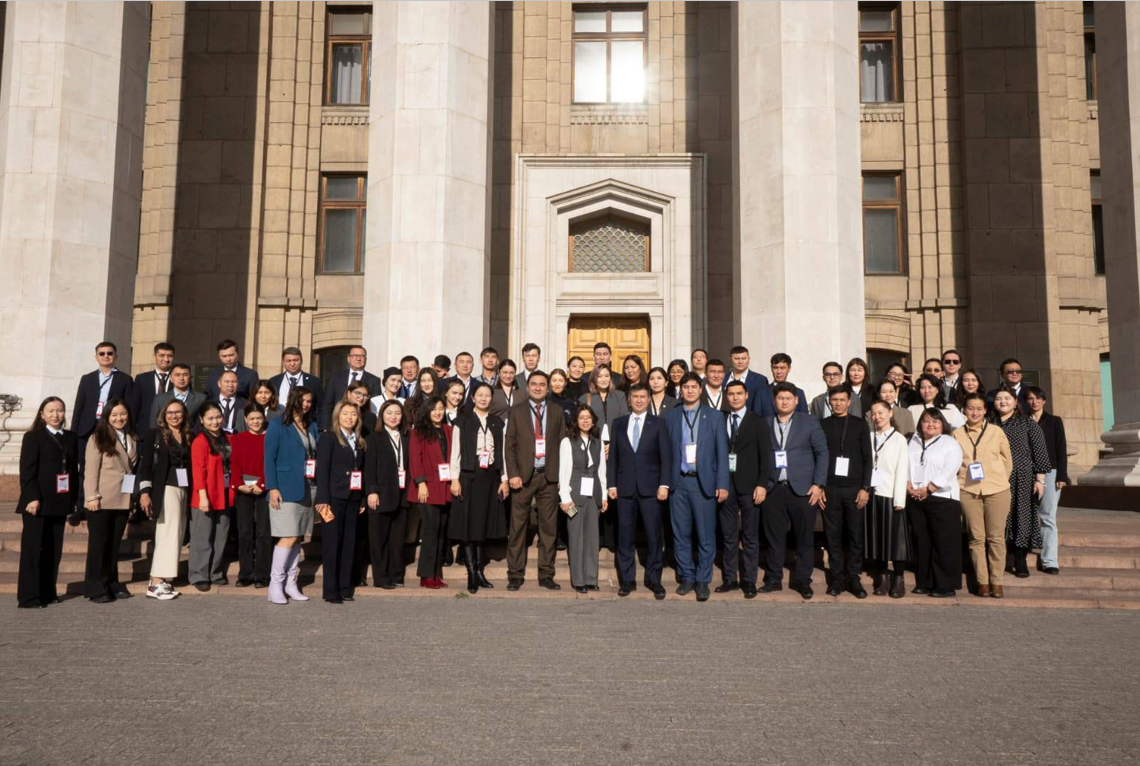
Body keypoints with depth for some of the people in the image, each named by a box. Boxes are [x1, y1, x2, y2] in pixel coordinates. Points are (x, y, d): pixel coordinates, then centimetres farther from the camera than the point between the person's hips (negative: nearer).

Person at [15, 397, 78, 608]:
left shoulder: (71, 437, 13)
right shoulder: (33, 437, -2)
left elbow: (74, 469, 11)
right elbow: (26, 471, -9)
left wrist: (73, 499, 6)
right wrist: (32, 498, -17)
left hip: (60, 503, 5)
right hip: (37, 503, -5)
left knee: (54, 550, 9)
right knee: (32, 549, -1)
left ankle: (48, 593, 17)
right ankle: (28, 597, 4)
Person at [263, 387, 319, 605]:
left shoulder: (312, 427, 14)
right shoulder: (278, 425, -1)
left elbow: (316, 456, 12)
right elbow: (269, 458, -5)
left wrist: (320, 487, 3)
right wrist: (272, 488, -14)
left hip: (308, 488, 5)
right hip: (286, 488, -5)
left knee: (298, 537, 7)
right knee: (289, 537, -9)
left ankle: (290, 583, 15)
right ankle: (275, 585, 0)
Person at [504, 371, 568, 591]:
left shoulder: (557, 411, 9)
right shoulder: (517, 410, 5)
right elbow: (509, 445, 1)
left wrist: (562, 474, 0)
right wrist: (512, 474, -9)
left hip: (549, 475, 2)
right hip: (523, 474, -1)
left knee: (548, 527, 6)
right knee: (517, 526, 1)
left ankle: (546, 575, 14)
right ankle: (515, 575, 10)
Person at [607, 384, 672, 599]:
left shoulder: (658, 423, 5)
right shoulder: (619, 423, 11)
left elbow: (666, 455, 0)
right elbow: (612, 456, 9)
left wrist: (664, 484, -8)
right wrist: (611, 484, 2)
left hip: (650, 487, -2)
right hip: (625, 487, 2)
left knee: (653, 535, 1)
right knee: (625, 536, 4)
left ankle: (654, 579, 12)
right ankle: (627, 580, 14)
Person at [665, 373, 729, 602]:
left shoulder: (715, 416, 5)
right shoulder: (670, 416, 9)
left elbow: (722, 452, 2)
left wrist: (722, 484, -5)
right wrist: (664, 481, 0)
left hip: (703, 482, -1)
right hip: (678, 482, 2)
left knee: (706, 535, 0)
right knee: (681, 533, 7)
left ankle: (703, 580, 11)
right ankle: (686, 577, 19)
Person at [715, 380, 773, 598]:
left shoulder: (757, 422, 3)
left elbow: (765, 455, -1)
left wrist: (762, 484, -10)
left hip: (748, 484, -2)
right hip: (726, 484, 2)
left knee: (750, 537, 3)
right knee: (728, 535, 8)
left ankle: (749, 581, 10)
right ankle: (730, 578, 17)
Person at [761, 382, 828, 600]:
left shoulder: (809, 422, 6)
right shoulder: (765, 424, 9)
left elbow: (822, 453, 3)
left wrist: (818, 484, -5)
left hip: (802, 489, -1)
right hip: (773, 490, 1)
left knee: (804, 538, 4)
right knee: (774, 538, 5)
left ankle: (802, 580, 16)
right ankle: (774, 579, 16)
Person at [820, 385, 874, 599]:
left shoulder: (859, 425, 5)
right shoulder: (822, 425, 6)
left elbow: (868, 458, 3)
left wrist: (865, 488, -4)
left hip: (854, 488, 0)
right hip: (830, 488, 0)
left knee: (855, 534, 2)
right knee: (833, 535, 3)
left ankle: (854, 578, 10)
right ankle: (837, 578, 10)